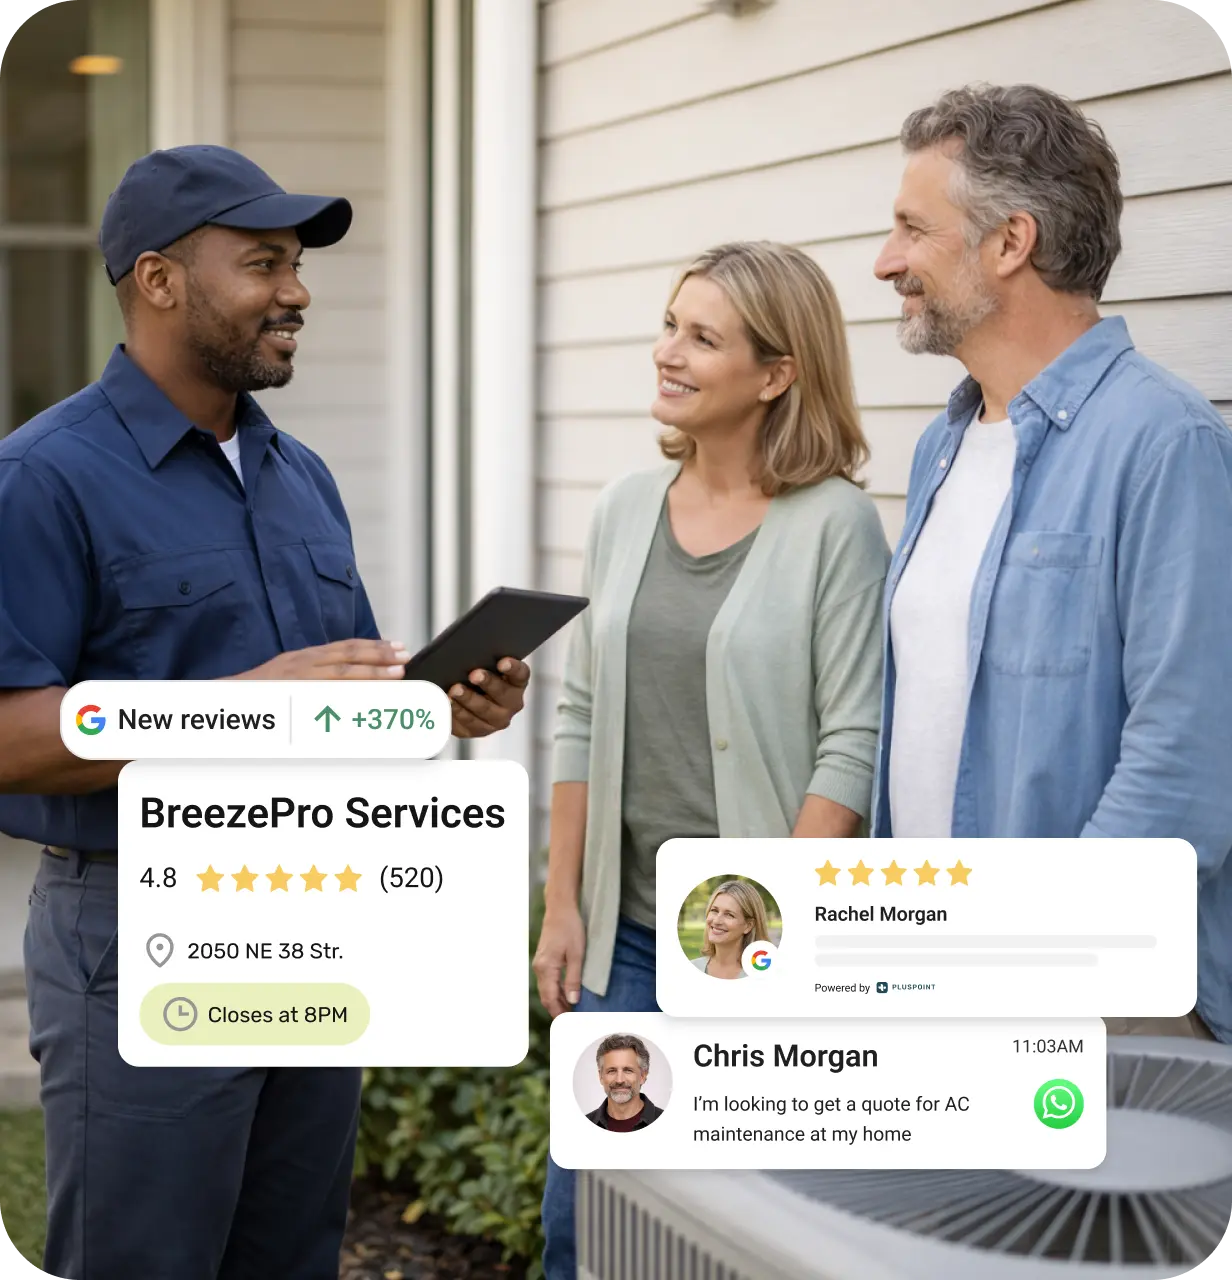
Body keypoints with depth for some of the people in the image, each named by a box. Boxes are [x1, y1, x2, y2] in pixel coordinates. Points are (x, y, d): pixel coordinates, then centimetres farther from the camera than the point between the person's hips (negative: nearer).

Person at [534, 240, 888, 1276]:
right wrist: (562, 907, 7)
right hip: (626, 928, 5)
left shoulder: (834, 523, -9)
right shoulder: (626, 511, 7)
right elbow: (582, 723, 11)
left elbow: (851, 745, -13)